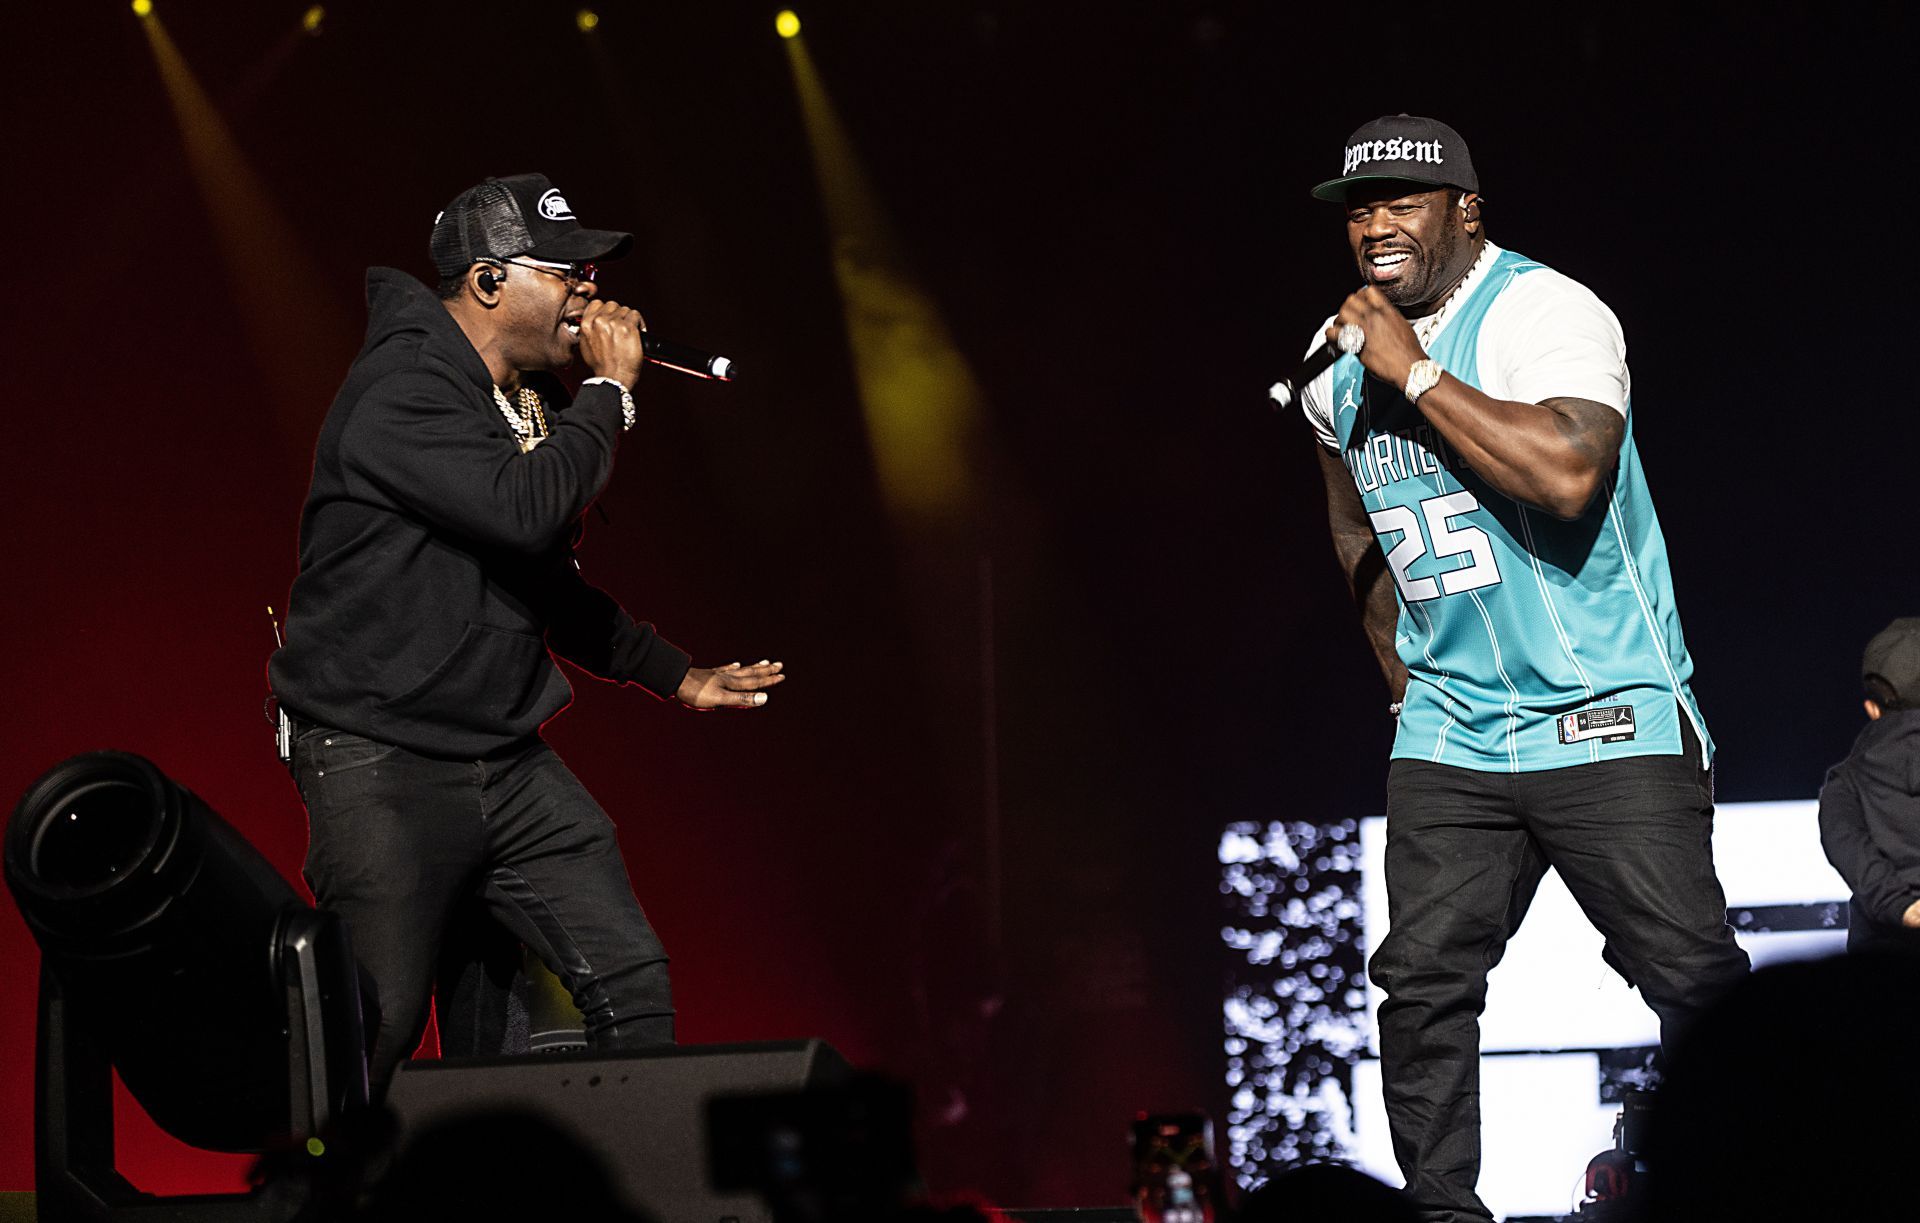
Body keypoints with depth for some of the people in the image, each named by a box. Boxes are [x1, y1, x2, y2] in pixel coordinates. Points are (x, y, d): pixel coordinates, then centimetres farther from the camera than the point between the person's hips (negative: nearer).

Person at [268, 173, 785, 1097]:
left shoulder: (535, 401, 13)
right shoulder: (402, 393, -16)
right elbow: (525, 509, -32)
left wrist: (675, 676, 28)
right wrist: (611, 390, -18)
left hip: (510, 764, 8)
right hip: (382, 766, -8)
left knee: (633, 987, 2)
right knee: (379, 1032, -9)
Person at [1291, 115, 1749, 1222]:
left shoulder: (1545, 311, -11)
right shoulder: (1339, 374, 12)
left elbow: (1567, 473, -30)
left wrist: (1415, 376, -22)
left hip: (1608, 717, -6)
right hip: (1450, 737, 6)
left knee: (1694, 981, -10)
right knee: (1424, 983, -2)